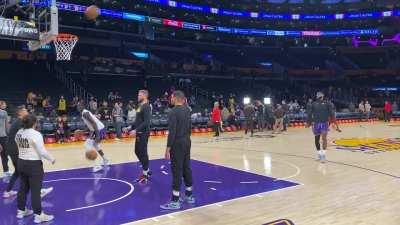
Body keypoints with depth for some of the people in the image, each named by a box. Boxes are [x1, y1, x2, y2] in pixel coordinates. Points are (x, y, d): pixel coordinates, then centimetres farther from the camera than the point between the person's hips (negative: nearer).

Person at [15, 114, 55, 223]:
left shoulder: (18, 133, 4)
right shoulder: (35, 134, -20)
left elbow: (20, 147, 15)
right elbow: (42, 152, -20)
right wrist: (52, 159, -6)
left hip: (21, 162, 8)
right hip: (34, 165, -8)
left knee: (23, 188, 19)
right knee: (35, 191, -1)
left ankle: (21, 211, 32)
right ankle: (39, 215, 6)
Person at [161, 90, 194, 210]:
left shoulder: (173, 112, -17)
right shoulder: (187, 110, 9)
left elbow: (172, 132, -20)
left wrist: (168, 148, -16)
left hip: (177, 144, -8)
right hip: (187, 142, 8)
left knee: (177, 171, -4)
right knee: (187, 168, 15)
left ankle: (175, 201, 3)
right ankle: (189, 196, 25)